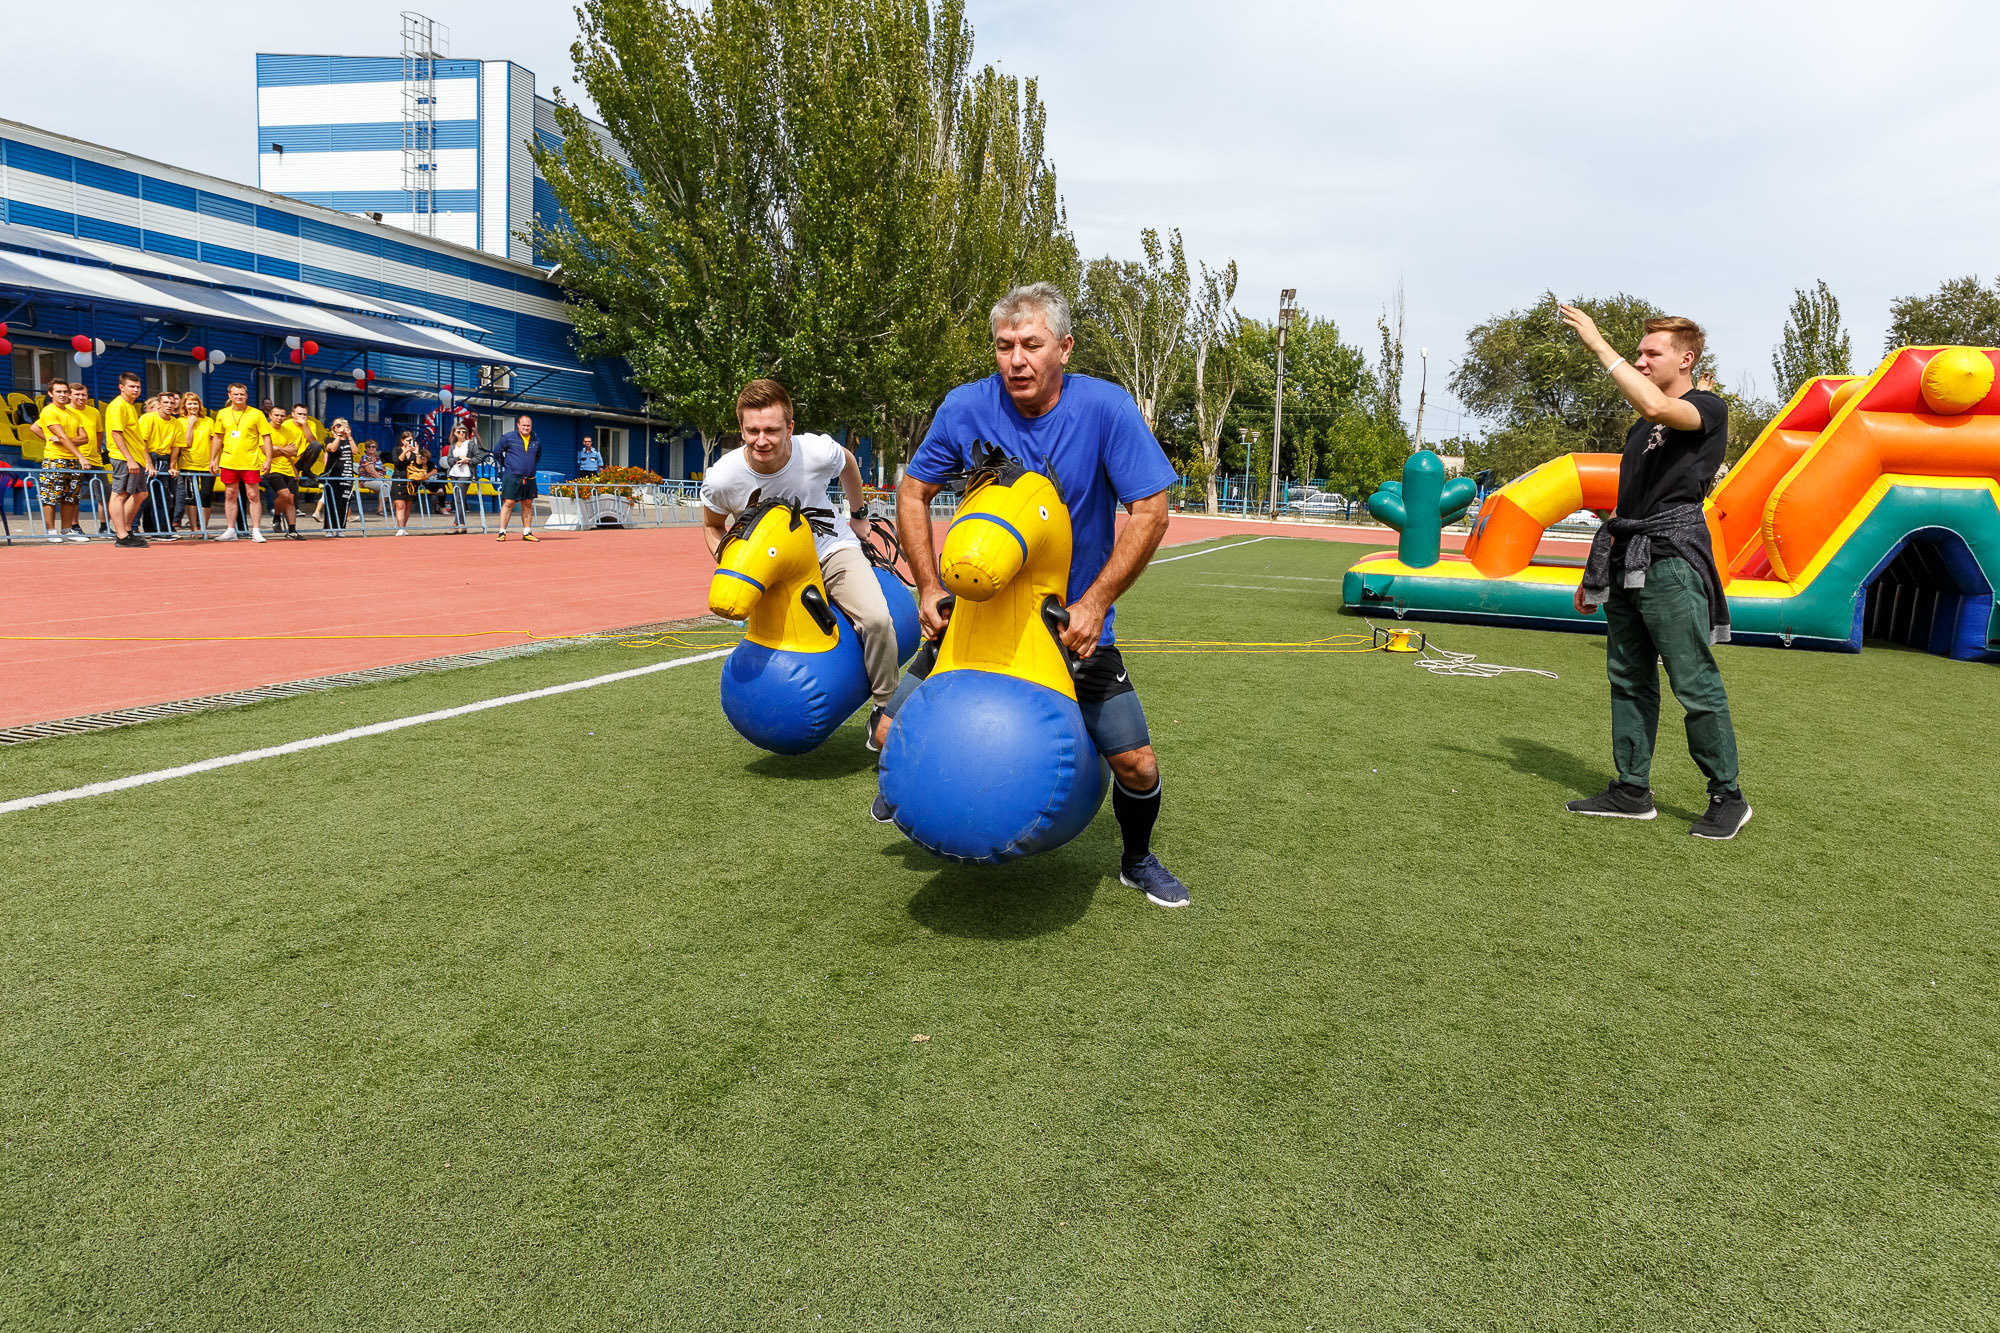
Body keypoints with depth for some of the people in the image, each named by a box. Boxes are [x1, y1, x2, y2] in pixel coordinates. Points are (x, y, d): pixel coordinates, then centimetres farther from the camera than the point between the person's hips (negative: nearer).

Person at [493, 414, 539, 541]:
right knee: (508, 503, -8)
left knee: (528, 505, 8)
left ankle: (527, 533, 15)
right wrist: (505, 465, 7)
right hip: (512, 477, -5)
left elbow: (538, 455, 28)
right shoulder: (508, 437, -2)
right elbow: (497, 452, 6)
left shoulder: (535, 440, 10)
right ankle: (502, 532, -5)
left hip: (529, 478, 5)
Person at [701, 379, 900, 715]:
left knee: (876, 619, -24)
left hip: (829, 548, -1)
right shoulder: (721, 479, -22)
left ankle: (886, 707, -3)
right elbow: (713, 526, 1)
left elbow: (847, 461, 3)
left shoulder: (818, 452, -25)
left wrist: (859, 514, 15)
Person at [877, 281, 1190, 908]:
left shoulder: (1105, 406, -16)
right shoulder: (967, 407, -11)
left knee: (1137, 763, -2)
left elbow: (1150, 510, -14)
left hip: (1077, 622, -1)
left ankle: (1138, 860, 31)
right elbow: (913, 491, 1)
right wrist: (929, 588, -7)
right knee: (894, 732, -4)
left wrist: (1094, 604, -18)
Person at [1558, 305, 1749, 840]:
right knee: (1628, 678, 8)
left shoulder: (1709, 409, -2)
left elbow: (1656, 407, -26)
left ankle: (1727, 797, 4)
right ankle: (1632, 791, 14)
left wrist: (1597, 343, -20)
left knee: (1695, 683, -6)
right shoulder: (1641, 427, 21)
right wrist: (1598, 569, 19)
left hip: (1671, 561, -8)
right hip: (1627, 561, 8)